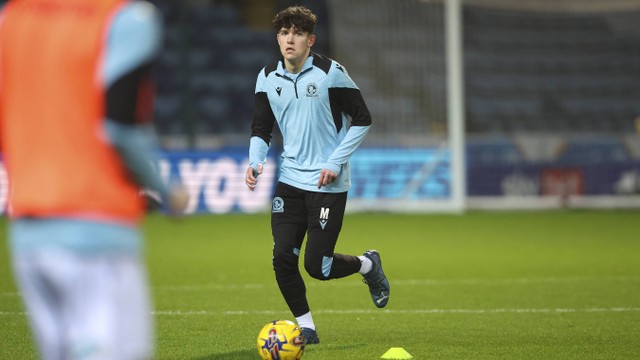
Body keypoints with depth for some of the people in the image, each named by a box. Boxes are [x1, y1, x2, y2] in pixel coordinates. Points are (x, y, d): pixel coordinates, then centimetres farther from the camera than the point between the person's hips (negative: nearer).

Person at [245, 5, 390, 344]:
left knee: (317, 265, -6)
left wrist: (335, 163, -12)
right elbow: (261, 129, 12)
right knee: (283, 258, -6)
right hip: (290, 180, 4)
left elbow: (362, 120, -5)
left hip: (328, 184, -4)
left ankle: (368, 264, 25)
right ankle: (306, 327, 12)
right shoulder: (268, 78, 3)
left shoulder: (331, 72, -10)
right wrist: (255, 162, -8)